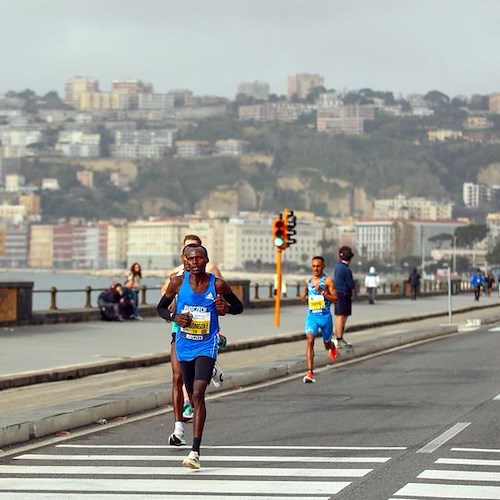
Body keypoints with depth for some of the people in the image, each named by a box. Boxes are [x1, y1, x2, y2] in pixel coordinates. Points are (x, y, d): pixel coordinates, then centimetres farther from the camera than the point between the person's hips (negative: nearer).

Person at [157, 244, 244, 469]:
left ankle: (195, 451, -23)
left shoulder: (218, 285, -8)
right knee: (193, 395, 16)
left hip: (207, 347, -3)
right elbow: (161, 307, 9)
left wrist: (226, 308, -15)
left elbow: (239, 306, 7)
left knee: (198, 393, -18)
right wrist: (174, 316, -13)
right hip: (184, 347, 3)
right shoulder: (178, 282, -4)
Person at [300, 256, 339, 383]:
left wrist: (322, 292, -23)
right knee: (310, 340, -19)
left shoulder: (328, 280, -7)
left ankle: (332, 347, 56)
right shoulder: (308, 280, 7)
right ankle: (310, 372, -24)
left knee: (327, 344, 15)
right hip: (311, 316, 2)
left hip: (325, 316, -2)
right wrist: (304, 295, 2)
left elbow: (335, 299, -12)